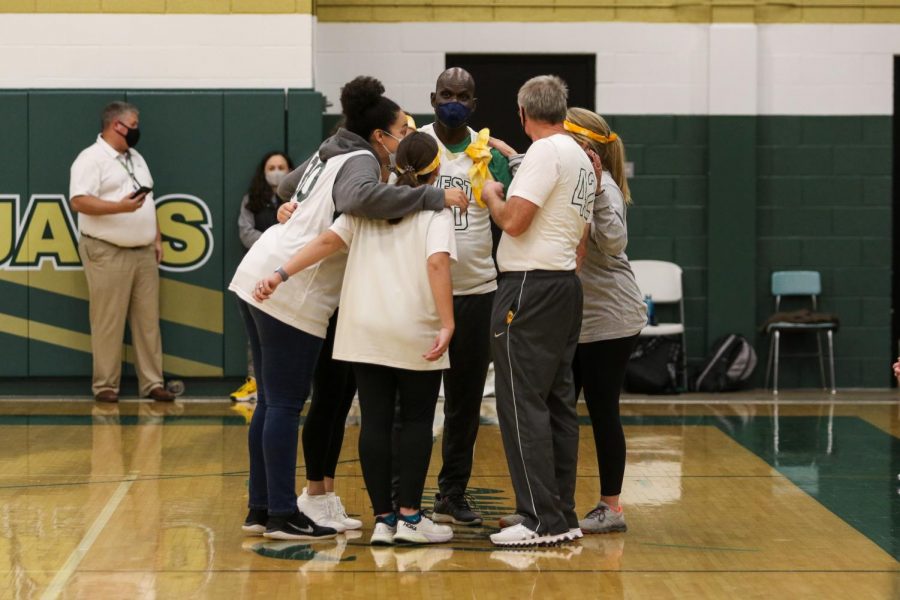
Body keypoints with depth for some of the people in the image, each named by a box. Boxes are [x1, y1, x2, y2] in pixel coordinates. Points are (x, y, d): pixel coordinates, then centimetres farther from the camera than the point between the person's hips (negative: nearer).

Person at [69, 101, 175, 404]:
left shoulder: (135, 158, 19)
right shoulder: (91, 159, -8)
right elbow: (79, 201, -19)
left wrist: (157, 239, 16)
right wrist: (119, 207, -26)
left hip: (144, 252, 7)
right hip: (108, 253, -7)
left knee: (148, 320, 6)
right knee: (108, 322, -4)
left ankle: (152, 383, 10)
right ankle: (105, 385, 3)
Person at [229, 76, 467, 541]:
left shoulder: (330, 153, 17)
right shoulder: (360, 162, -10)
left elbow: (287, 185, 35)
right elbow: (361, 198, -34)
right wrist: (432, 198, -29)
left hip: (257, 278, 9)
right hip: (293, 293, -9)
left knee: (272, 403, 13)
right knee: (286, 406, -4)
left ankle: (261, 509, 17)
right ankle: (283, 515, 0)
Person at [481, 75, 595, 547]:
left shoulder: (546, 153, -12)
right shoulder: (582, 160, 17)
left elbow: (514, 220, -19)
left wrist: (491, 195, 0)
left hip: (531, 287, -10)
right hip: (566, 286, 10)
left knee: (523, 404, -8)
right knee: (558, 404, 11)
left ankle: (541, 520, -9)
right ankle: (563, 517, 14)